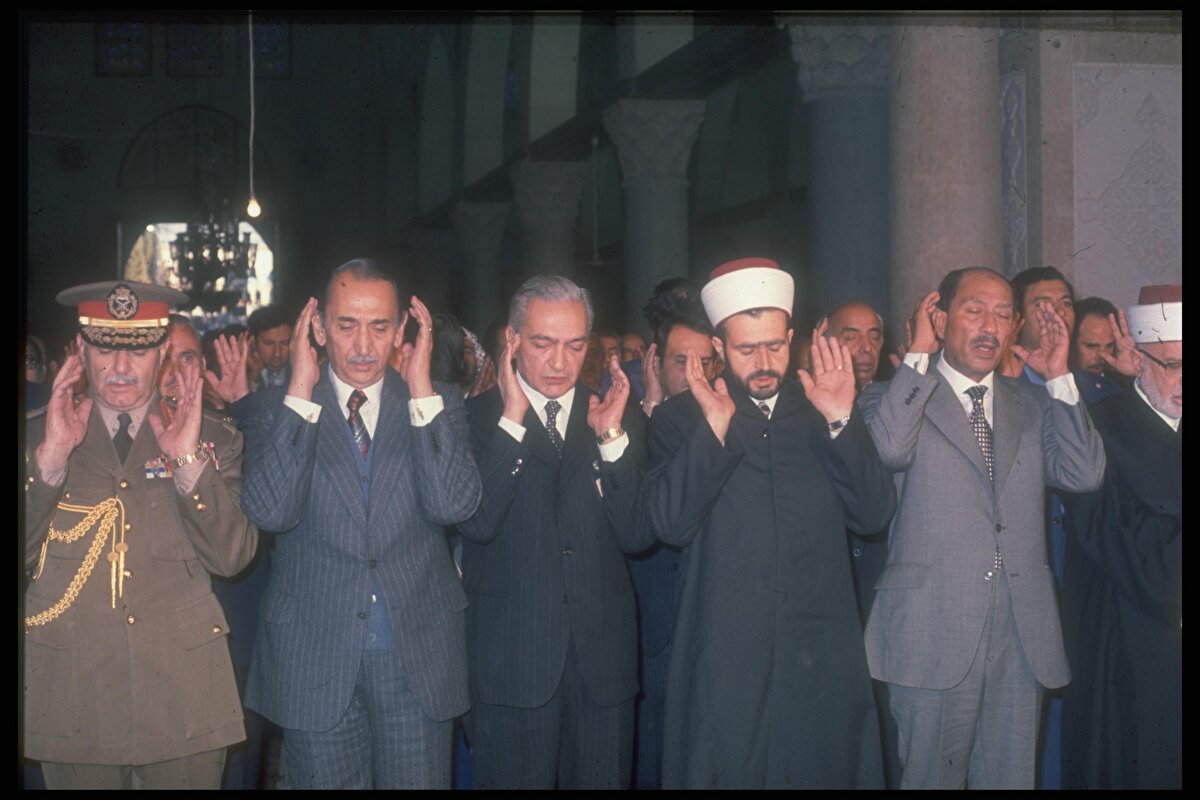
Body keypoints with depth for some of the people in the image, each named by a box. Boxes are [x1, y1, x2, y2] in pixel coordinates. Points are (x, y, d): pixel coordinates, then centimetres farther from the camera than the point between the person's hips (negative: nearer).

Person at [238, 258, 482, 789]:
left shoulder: (438, 404, 3)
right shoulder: (277, 411, 0)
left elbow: (454, 505, -13)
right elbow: (271, 512, -16)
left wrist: (421, 390, -14)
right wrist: (301, 394, -15)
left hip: (418, 653, 1)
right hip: (315, 657, -1)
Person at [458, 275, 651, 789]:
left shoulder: (621, 420, 7)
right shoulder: (477, 417, -1)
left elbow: (637, 537, -2)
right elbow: (477, 524, -16)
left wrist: (612, 437, -11)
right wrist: (513, 420, -16)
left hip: (603, 655, 3)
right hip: (511, 658, -3)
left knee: (604, 780, 10)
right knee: (514, 779, 5)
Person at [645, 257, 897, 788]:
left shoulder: (824, 415, 10)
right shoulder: (681, 418, 3)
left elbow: (874, 515, 1)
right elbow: (670, 524, -10)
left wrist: (840, 420, -10)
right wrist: (715, 426, -17)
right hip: (723, 663, -2)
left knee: (823, 772, 7)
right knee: (729, 771, 2)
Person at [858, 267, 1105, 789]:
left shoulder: (1032, 405, 15)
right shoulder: (898, 397, 3)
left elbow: (1084, 475, 0)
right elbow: (890, 450, -20)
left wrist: (1058, 378, -1)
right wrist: (919, 355, -12)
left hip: (1021, 635, 4)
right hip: (933, 633, -4)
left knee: (1010, 777, 10)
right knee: (931, 777, 5)